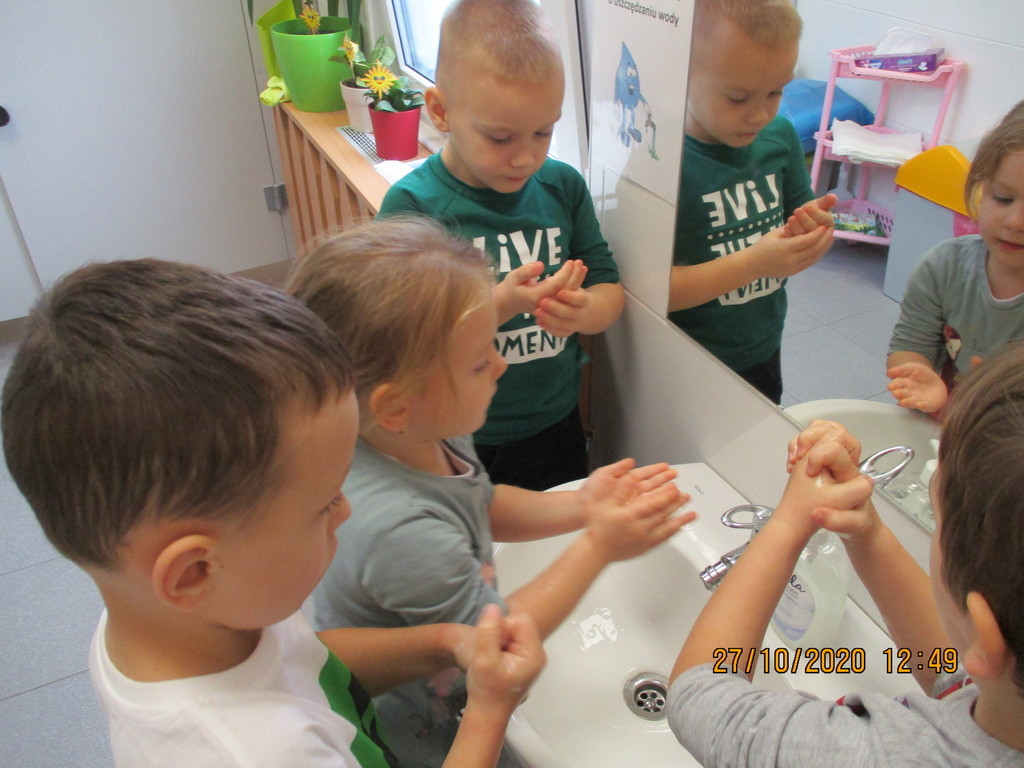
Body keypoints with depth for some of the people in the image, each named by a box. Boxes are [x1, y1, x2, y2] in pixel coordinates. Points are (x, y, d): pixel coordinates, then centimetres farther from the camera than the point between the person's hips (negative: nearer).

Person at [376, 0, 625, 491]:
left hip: (556, 430, 4)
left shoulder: (563, 186, -3)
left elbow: (609, 291, 1)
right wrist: (501, 305, -33)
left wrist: (584, 311, -22)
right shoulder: (411, 205, -17)